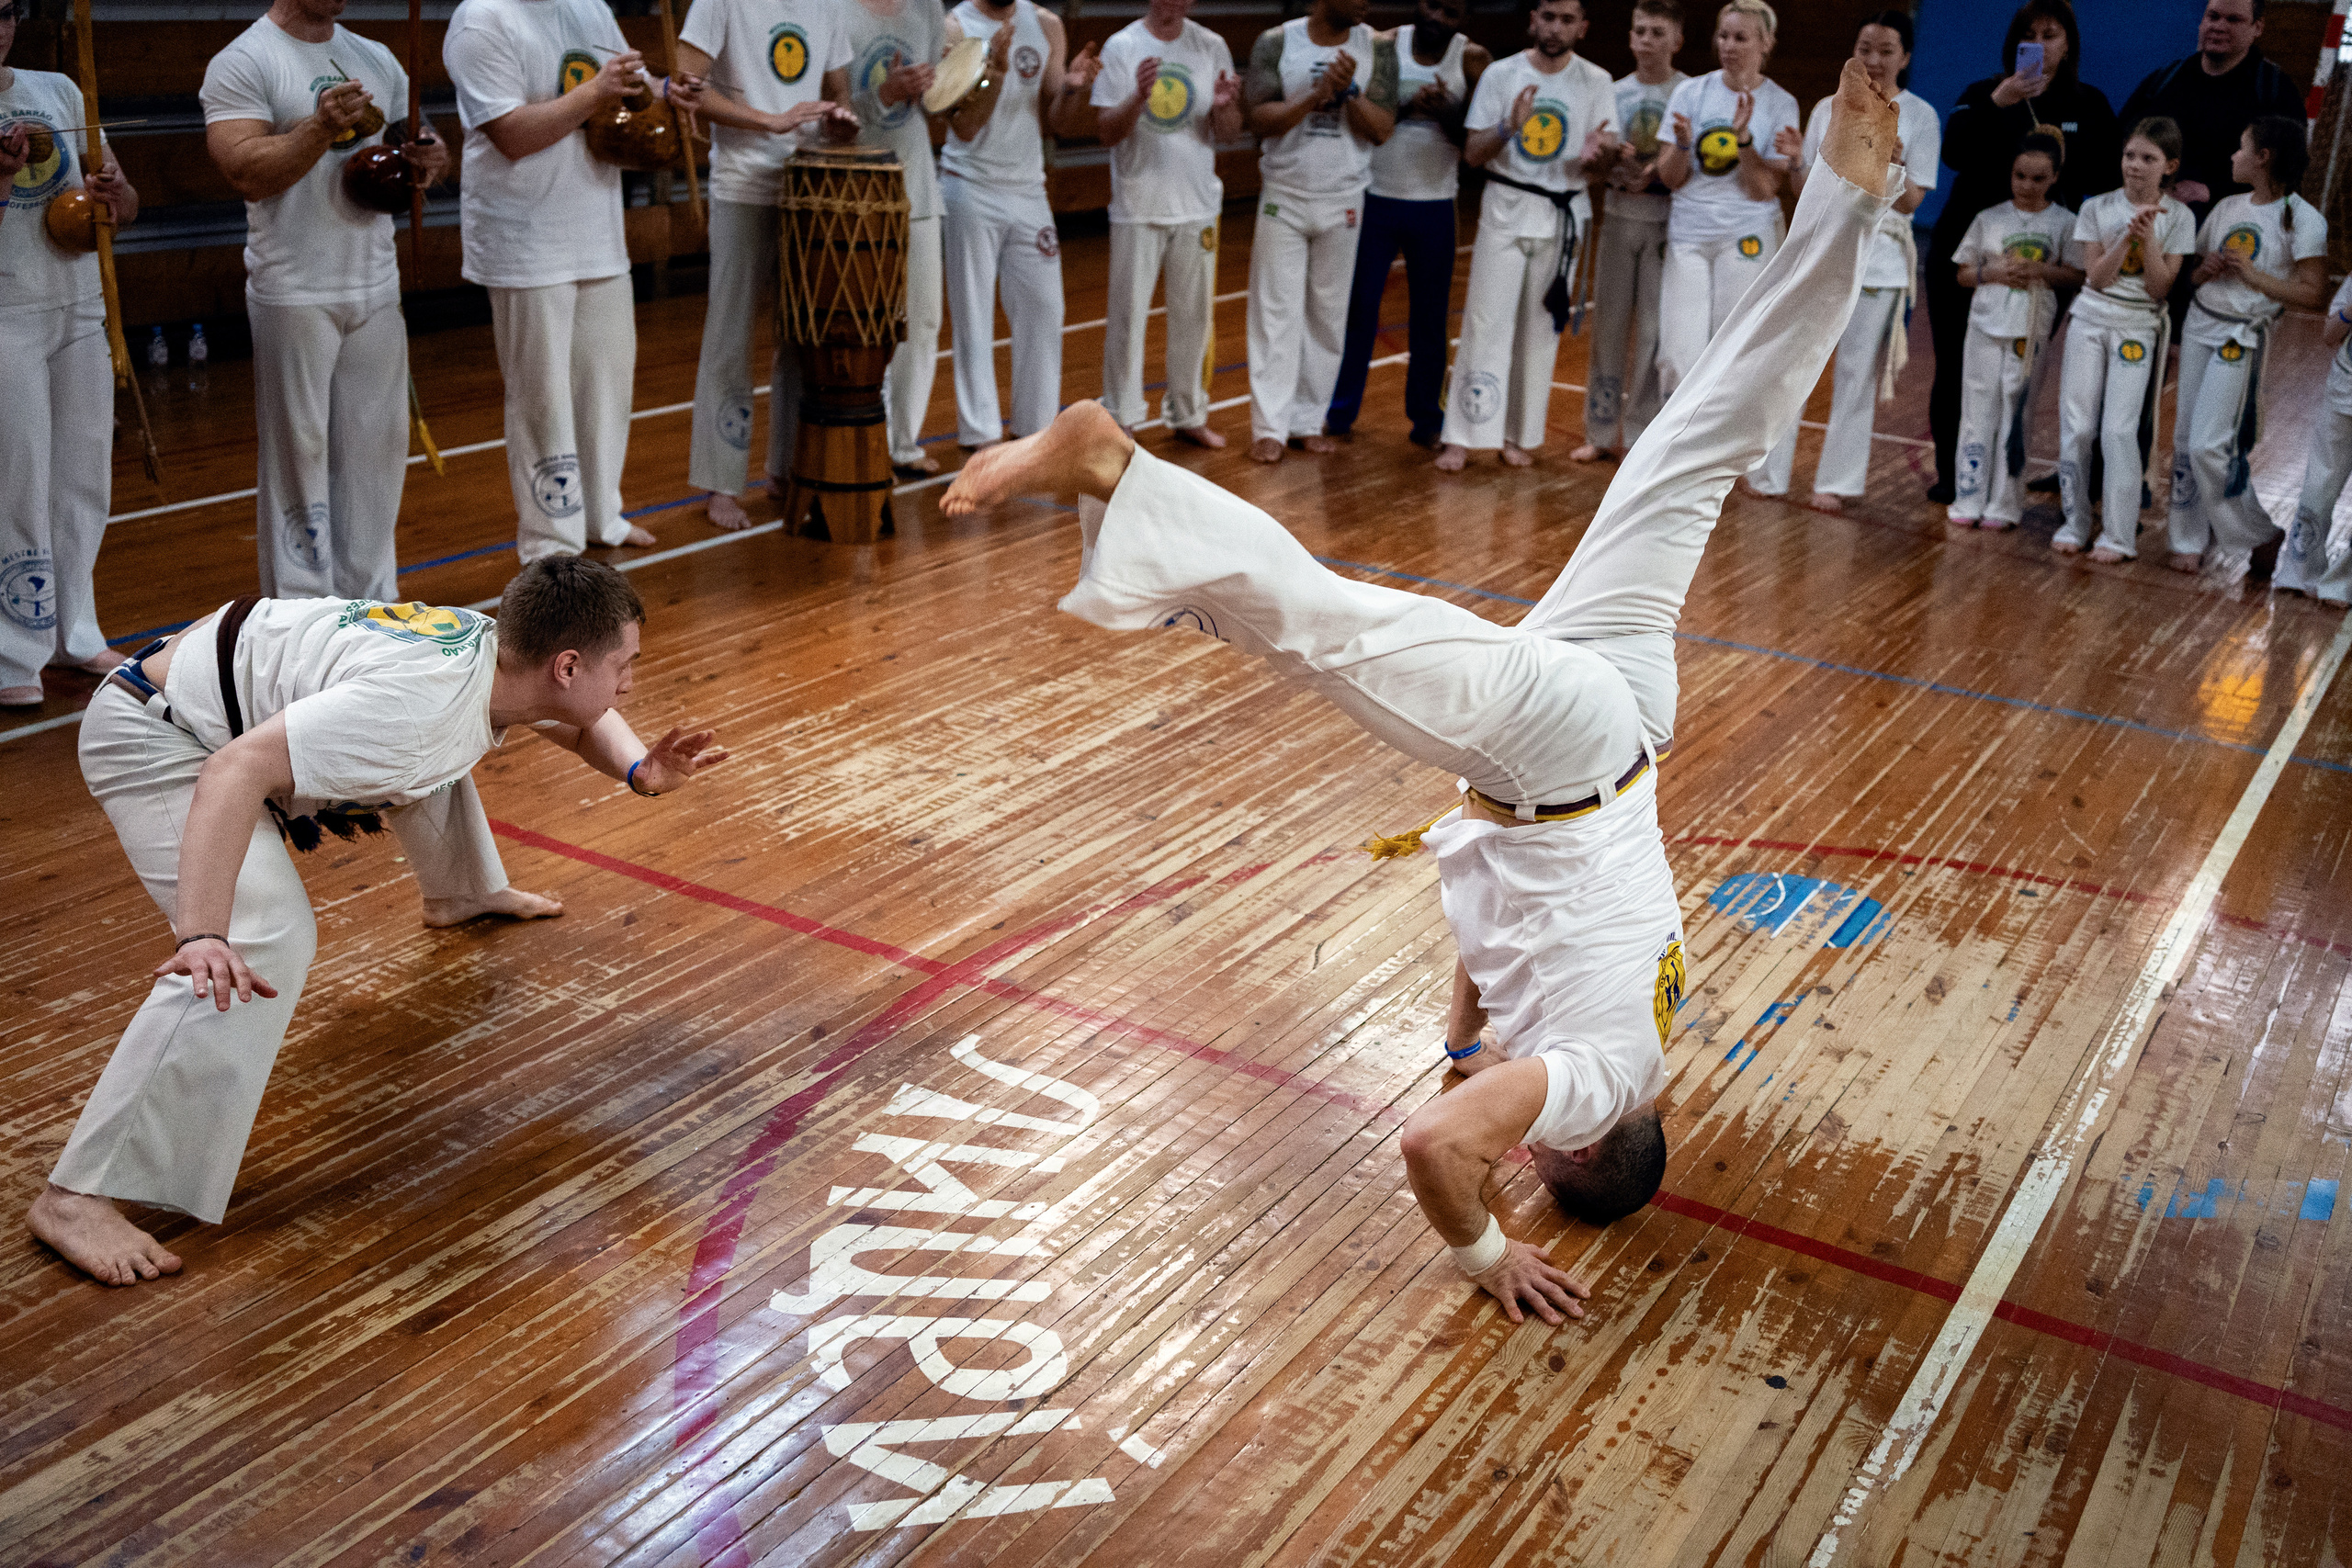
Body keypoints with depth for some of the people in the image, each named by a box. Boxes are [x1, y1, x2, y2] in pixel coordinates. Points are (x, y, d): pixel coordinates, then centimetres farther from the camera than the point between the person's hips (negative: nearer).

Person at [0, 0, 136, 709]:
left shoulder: (58, 91, 11)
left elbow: (126, 207, 11)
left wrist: (114, 192, -10)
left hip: (80, 311, 5)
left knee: (84, 477, 9)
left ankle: (75, 633, 21)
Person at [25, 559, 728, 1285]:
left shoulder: (499, 649, -8)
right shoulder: (420, 702, -36)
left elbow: (582, 723, 15)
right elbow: (237, 770, -42)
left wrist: (640, 769, -7)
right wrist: (202, 937, -51)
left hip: (248, 698, 10)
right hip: (155, 738, -10)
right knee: (265, 941, -28)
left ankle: (462, 892, 56)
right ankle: (77, 1195, -25)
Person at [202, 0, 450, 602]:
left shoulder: (377, 60, 13)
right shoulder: (243, 62, -6)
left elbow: (407, 143, 20)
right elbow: (246, 173, -16)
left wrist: (428, 157, -3)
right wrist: (320, 129, -29)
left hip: (377, 288, 6)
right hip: (294, 297, -6)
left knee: (377, 446, 8)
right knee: (299, 451, -1)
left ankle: (370, 600, 18)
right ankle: (301, 613, 7)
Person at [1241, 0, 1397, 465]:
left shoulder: (1377, 48, -2)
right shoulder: (1276, 42, -6)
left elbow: (1382, 129, -6)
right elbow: (1258, 117, -13)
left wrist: (1348, 90, -22)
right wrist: (1317, 94, -23)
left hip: (1343, 202, 2)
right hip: (1284, 198, -2)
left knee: (1328, 315, 6)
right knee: (1277, 313, -1)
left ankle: (1309, 420, 15)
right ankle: (1270, 426, 2)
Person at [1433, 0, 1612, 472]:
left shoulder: (1596, 82, 0)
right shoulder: (1501, 74, -3)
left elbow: (1605, 153, 1)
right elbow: (1472, 154, -4)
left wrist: (1597, 152, -23)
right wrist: (1509, 127, -23)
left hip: (1562, 216, 1)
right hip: (1506, 208, -1)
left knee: (1540, 328, 8)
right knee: (1485, 322, -5)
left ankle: (1521, 434, 19)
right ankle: (1460, 436, -2)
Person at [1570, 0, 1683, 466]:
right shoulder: (1616, 92, 6)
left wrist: (1658, 174, -21)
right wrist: (1613, 157, -18)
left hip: (1667, 222, -3)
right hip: (1619, 218, 3)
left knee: (1654, 330, 0)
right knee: (1608, 326, 7)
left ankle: (1642, 437, 9)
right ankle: (1602, 433, 17)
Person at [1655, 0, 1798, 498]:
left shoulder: (1780, 105, -2)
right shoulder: (1690, 93, 3)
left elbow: (1766, 190, -7)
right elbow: (1670, 178, 3)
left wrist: (1743, 139, -19)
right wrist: (1683, 143, -17)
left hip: (1748, 239, -2)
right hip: (1688, 236, 2)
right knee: (1679, 357, 0)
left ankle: (1765, 469, 11)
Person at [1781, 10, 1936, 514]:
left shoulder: (1919, 117, -1)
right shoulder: (1828, 109, 8)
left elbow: (1910, 200, -6)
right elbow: (1805, 190, 10)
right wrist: (1797, 162, -10)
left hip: (1878, 255, -3)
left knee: (1858, 372, -1)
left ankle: (1839, 479, 6)